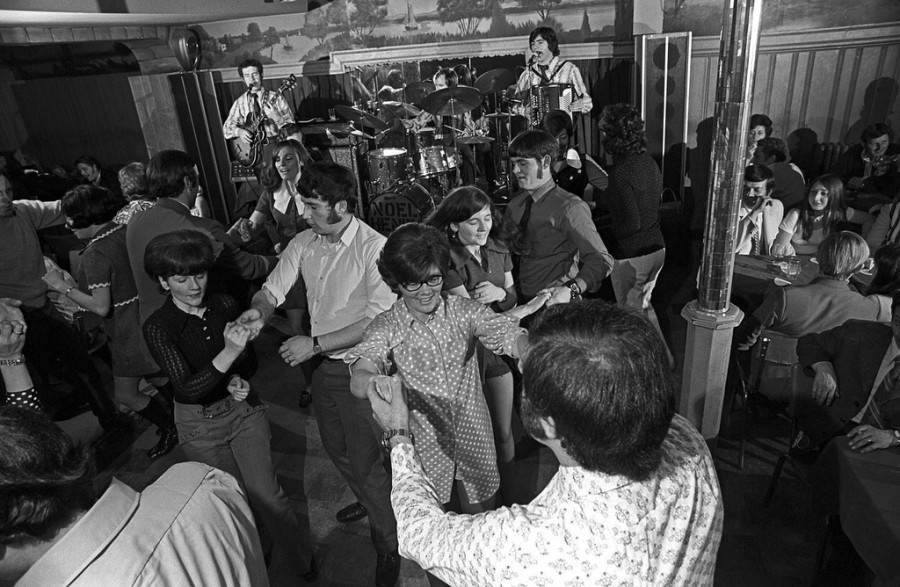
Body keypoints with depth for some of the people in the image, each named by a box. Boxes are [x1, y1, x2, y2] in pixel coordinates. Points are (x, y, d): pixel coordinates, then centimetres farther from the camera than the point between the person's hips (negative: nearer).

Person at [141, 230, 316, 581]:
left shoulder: (225, 306, -7)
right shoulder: (157, 328, -16)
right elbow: (188, 388, -25)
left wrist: (238, 380, -14)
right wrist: (229, 353, -37)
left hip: (243, 407, 2)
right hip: (199, 422, -1)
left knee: (267, 495, -1)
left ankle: (299, 560, 24)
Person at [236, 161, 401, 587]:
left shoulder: (373, 248, -23)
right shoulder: (304, 243, -3)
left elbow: (380, 320, -26)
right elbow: (274, 288, 2)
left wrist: (315, 344, -26)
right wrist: (259, 310, -21)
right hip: (323, 365, 7)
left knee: (367, 462, 6)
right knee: (337, 449, 27)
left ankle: (389, 546, 32)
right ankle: (369, 501, 57)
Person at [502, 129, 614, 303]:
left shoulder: (569, 207, -12)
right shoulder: (517, 202, 8)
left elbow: (601, 260, -17)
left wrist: (570, 290, -32)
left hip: (554, 305, -5)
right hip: (521, 301, 5)